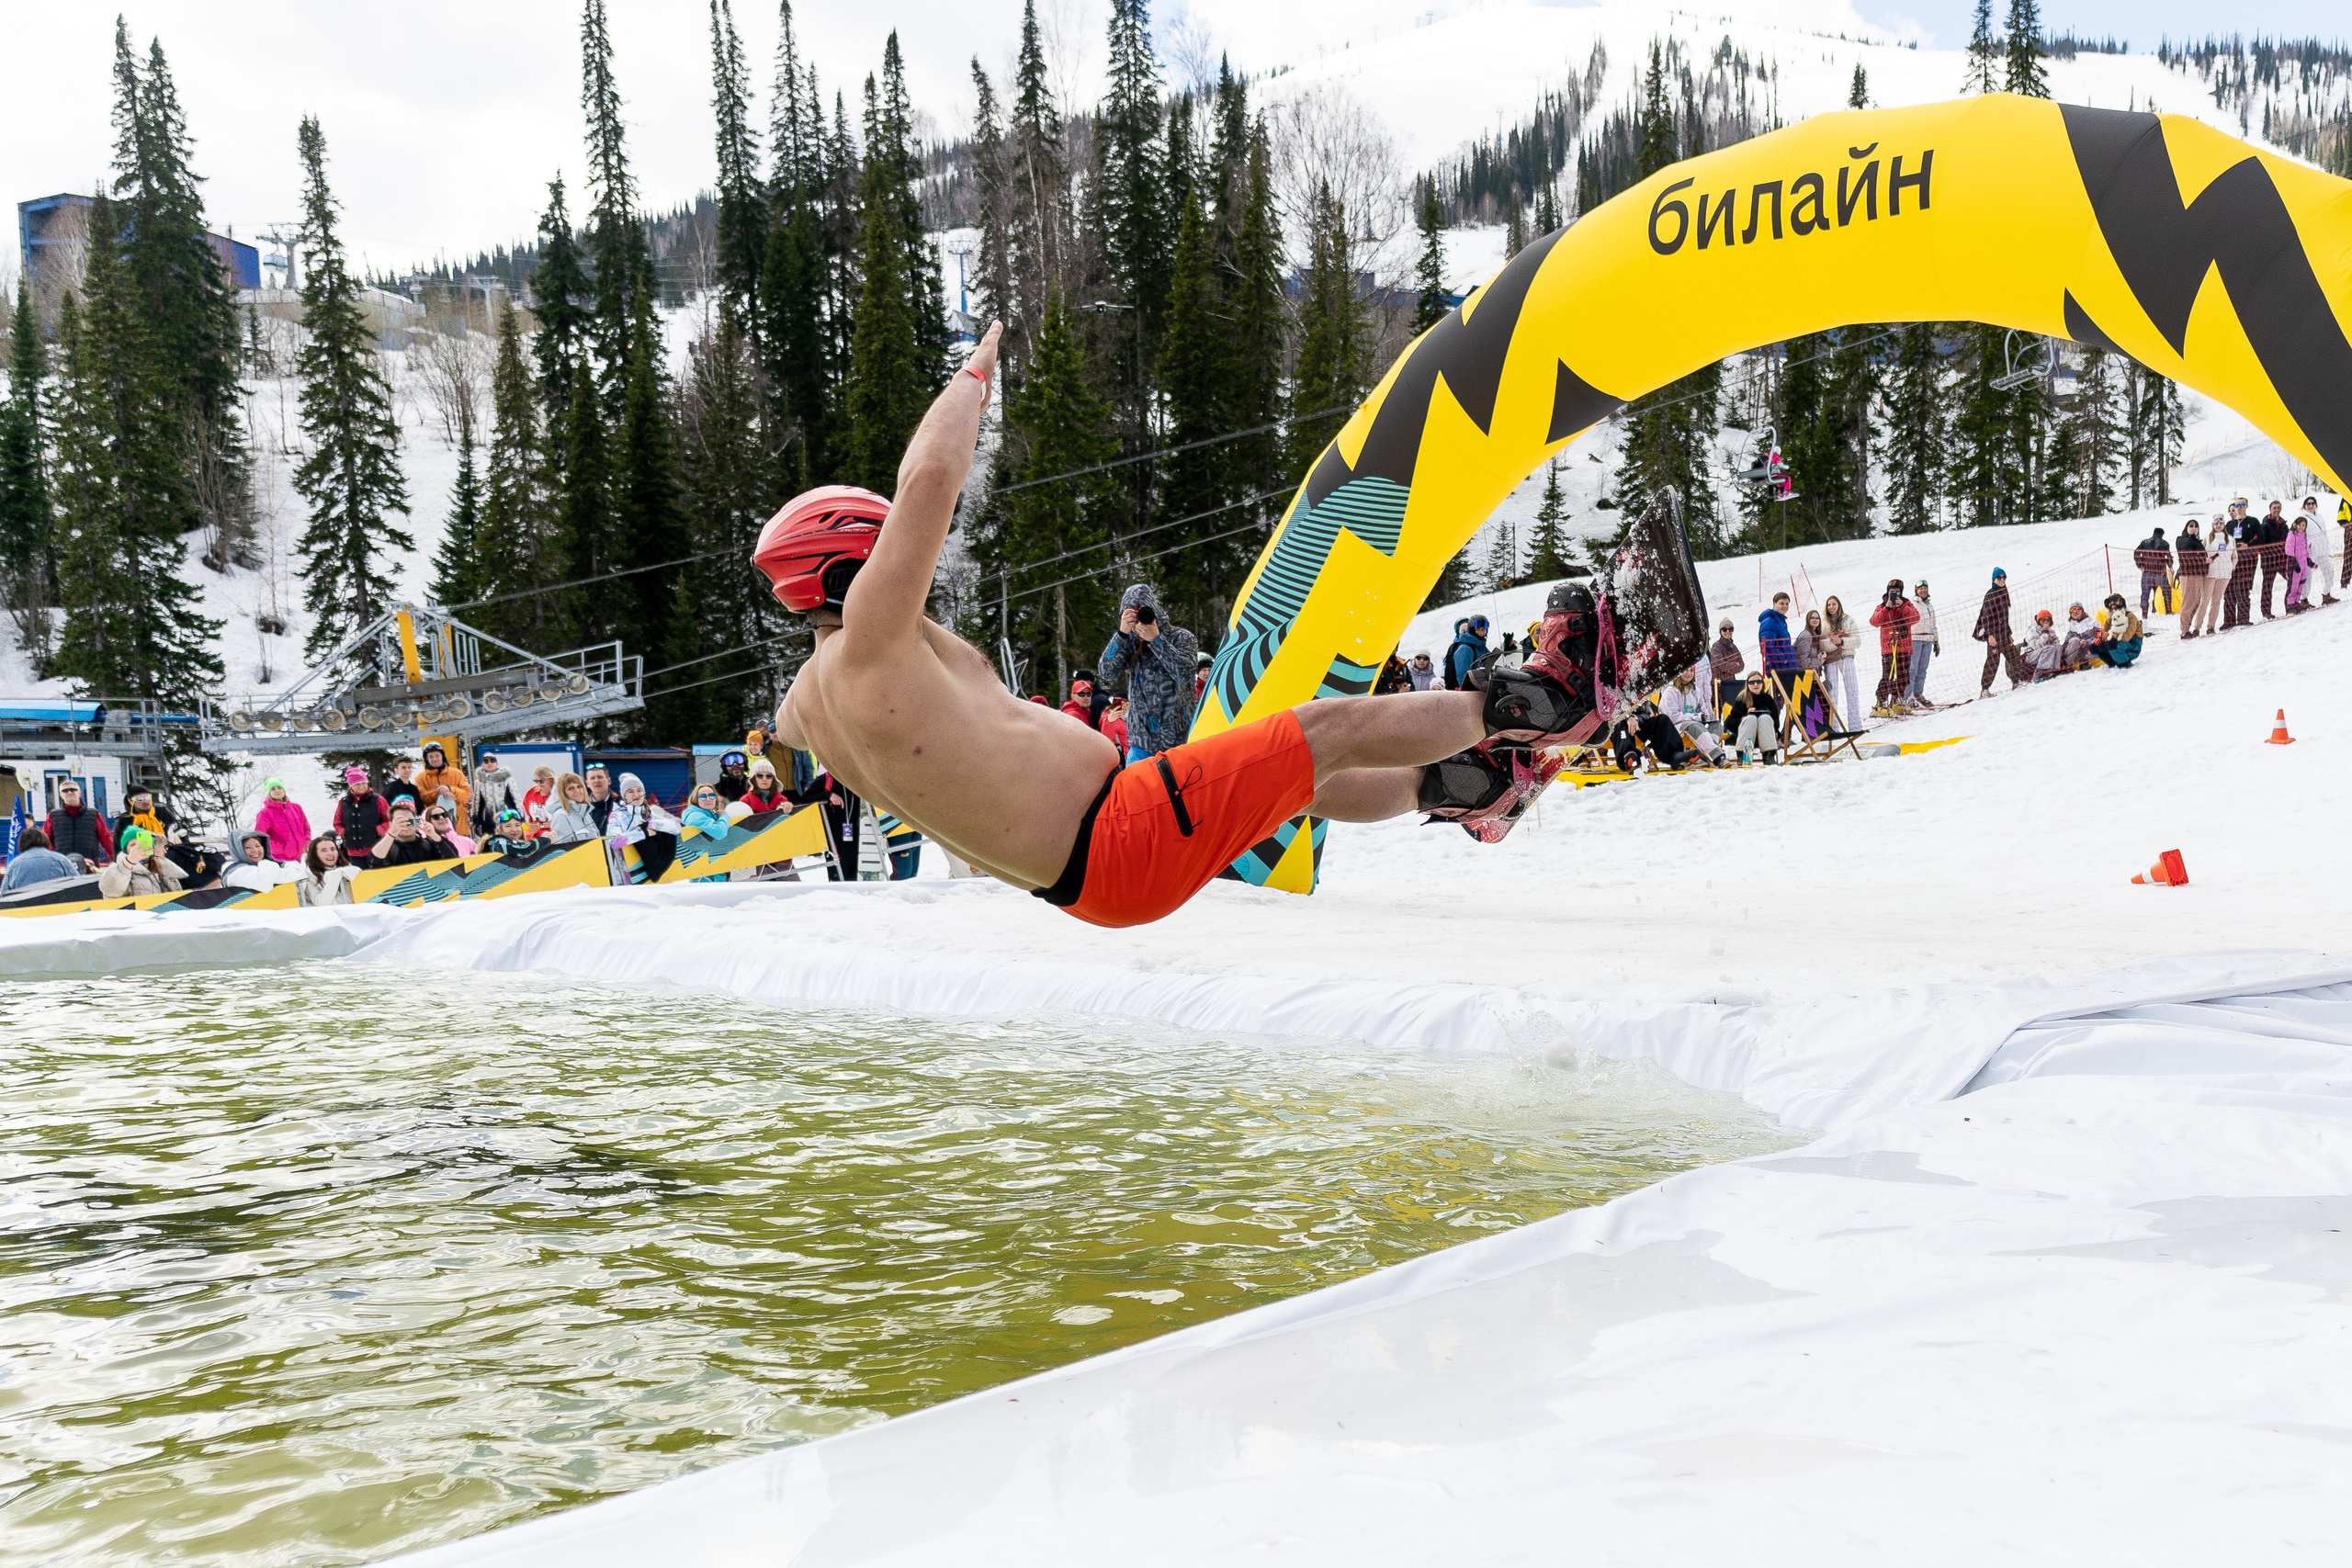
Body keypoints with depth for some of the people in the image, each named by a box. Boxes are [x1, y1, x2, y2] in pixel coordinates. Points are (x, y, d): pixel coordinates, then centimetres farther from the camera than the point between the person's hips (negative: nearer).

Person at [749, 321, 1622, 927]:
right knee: (1328, 729, 0)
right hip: (1121, 842, -11)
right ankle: (1532, 702, 16)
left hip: (1075, 880, 11)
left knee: (1299, 781, 24)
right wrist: (976, 373, -11)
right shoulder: (870, 636, -19)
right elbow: (930, 475, -28)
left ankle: (1471, 789, 41)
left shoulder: (806, 699, 10)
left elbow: (783, 730, 37)